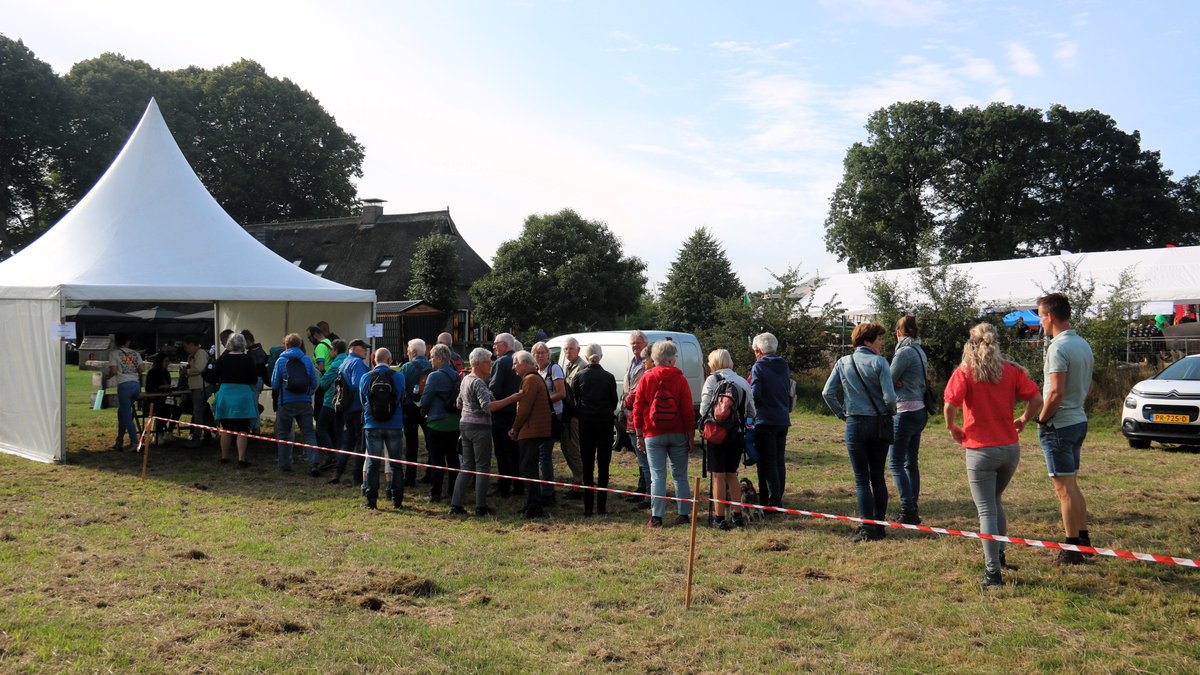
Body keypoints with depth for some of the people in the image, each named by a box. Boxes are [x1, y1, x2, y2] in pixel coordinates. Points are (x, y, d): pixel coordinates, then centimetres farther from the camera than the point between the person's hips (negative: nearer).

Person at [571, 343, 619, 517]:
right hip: (605, 423, 0)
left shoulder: (578, 376, -4)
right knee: (603, 465, 6)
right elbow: (614, 402, 5)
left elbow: (573, 400, 1)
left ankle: (588, 507, 3)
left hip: (585, 423, 0)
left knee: (587, 465, 5)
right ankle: (601, 506, 4)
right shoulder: (609, 377, -2)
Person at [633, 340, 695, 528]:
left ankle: (657, 517, -1)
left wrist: (640, 435, 7)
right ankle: (684, 513, 13)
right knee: (680, 475, 10)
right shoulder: (680, 379, -3)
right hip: (678, 435, 0)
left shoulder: (646, 379, 0)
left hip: (653, 435, 0)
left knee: (657, 476, 1)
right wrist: (690, 437, 1)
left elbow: (637, 409, 1)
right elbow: (688, 410, -5)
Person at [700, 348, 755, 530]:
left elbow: (704, 409, -9)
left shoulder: (713, 379, -6)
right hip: (738, 433, 5)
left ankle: (720, 518, 2)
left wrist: (706, 421, 11)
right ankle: (738, 516, 18)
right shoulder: (743, 382, 9)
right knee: (732, 474, 15)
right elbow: (752, 413, 8)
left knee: (719, 475, 1)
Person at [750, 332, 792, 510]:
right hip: (783, 420, 7)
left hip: (765, 421, -7)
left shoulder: (759, 367, -10)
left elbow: (755, 395, -16)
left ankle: (772, 502, -5)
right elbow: (790, 394, 17)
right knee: (779, 461, 14)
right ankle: (778, 500, 20)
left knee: (767, 462, -3)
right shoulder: (784, 367, 12)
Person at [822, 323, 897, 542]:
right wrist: (890, 413, 6)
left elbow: (827, 393, -2)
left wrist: (841, 414, 9)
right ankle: (879, 525, 16)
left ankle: (867, 528, -1)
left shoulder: (843, 363, 0)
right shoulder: (879, 362, -8)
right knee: (878, 476, 12)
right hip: (879, 423, 0)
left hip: (855, 424, 0)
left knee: (861, 479, 4)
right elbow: (890, 396, -13)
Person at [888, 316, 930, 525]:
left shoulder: (904, 352, -14)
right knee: (910, 462, 15)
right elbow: (921, 380, 10)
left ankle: (908, 510, -9)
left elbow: (889, 381, -10)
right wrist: (899, 383, -5)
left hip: (906, 412, -9)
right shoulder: (920, 351, 12)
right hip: (920, 411, 9)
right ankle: (914, 509, 21)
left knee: (895, 463, -5)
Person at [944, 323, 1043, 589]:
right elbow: (1037, 399, -1)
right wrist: (1023, 421, 13)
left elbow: (950, 405, -20)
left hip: (980, 450, -4)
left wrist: (953, 428, -3)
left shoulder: (964, 372, -7)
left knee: (986, 511, 1)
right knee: (995, 501, 25)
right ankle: (999, 556, 33)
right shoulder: (1012, 370, 2)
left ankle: (993, 572, 0)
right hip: (1010, 448, 4)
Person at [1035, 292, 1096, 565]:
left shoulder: (1058, 348, -19)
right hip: (1079, 420, 9)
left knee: (1064, 488, -3)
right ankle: (1083, 539, 26)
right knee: (1072, 485, 19)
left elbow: (1056, 392, -24)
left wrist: (1042, 419, -12)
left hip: (1059, 425, -9)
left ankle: (1072, 549, 3)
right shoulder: (1083, 344, 10)